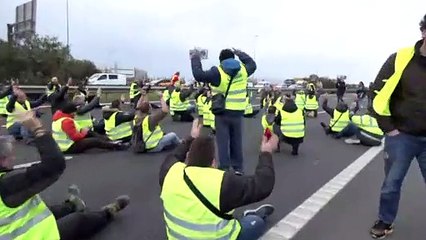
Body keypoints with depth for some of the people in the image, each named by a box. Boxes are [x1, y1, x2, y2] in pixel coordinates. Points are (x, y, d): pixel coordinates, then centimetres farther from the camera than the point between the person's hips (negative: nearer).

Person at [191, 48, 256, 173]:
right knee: (236, 141, 14)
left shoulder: (218, 72, -10)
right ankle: (238, 167, 22)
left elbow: (198, 75, -13)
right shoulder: (243, 70, 3)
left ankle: (224, 168, 7)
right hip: (237, 112, 4)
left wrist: (195, 58, 2)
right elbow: (252, 64, 24)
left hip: (222, 112, -3)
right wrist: (240, 53, 34)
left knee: (223, 141, 5)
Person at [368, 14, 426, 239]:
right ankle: (385, 221, 29)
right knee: (392, 182, 10)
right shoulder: (400, 59, -11)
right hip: (401, 136, -1)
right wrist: (388, 128, -5)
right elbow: (379, 94, -5)